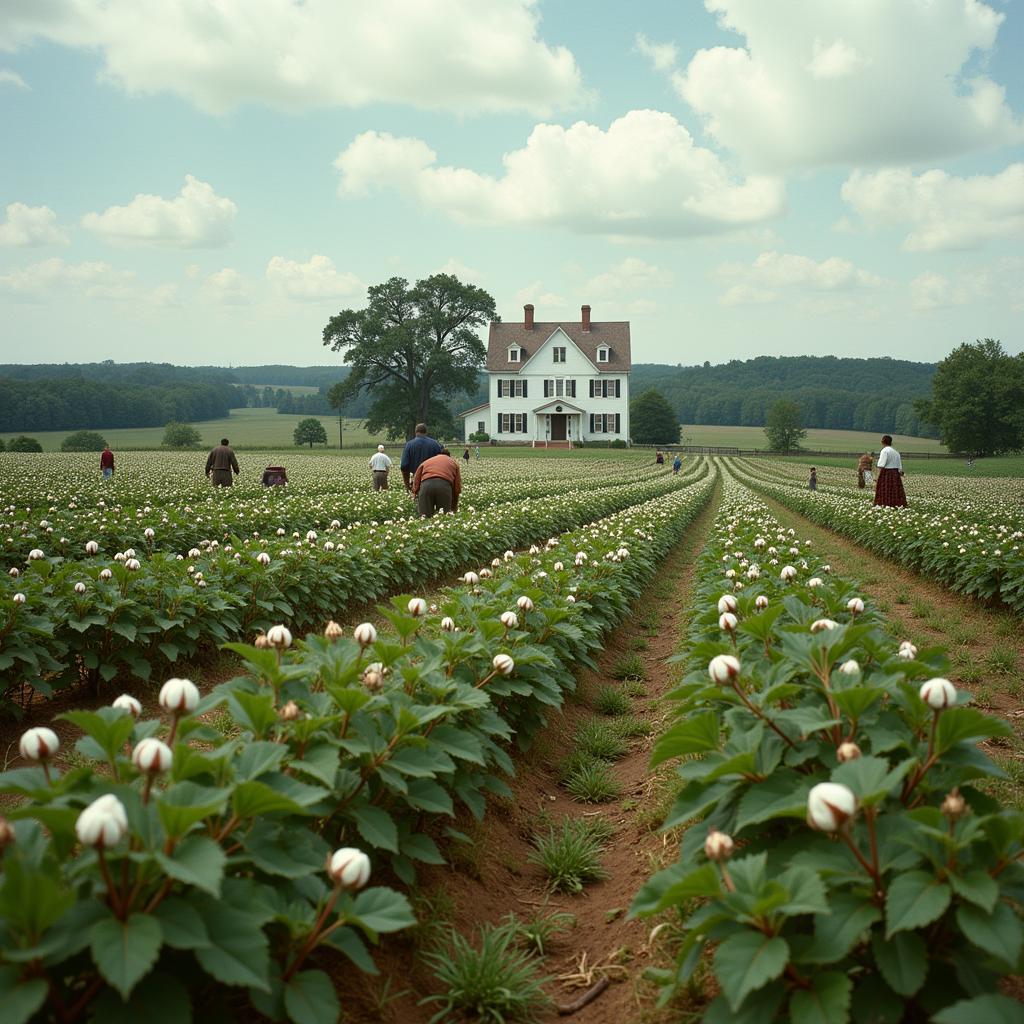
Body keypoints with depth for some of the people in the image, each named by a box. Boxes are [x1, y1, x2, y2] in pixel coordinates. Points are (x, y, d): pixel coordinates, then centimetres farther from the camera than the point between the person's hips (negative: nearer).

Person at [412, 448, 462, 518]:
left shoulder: (426, 462, 36)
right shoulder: (453, 463, 34)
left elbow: (416, 482, 23)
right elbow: (457, 487, 25)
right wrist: (454, 508, 31)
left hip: (426, 485, 1)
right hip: (444, 485, -1)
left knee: (425, 517, 0)